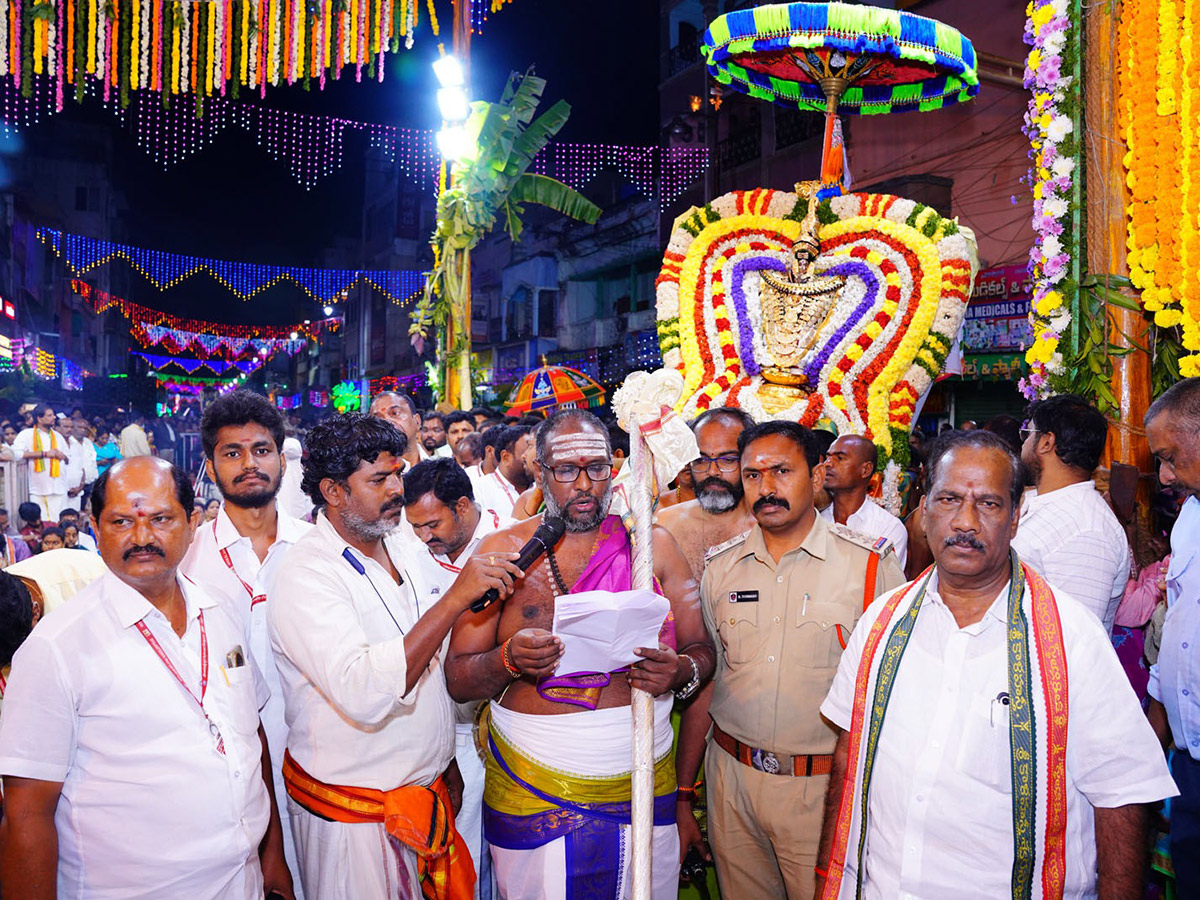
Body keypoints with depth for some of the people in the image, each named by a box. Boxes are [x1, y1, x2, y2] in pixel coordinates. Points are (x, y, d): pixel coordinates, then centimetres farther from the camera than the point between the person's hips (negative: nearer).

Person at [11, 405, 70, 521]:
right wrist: (44, 454, -12)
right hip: (38, 490, -4)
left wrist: (62, 456, 1)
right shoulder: (27, 434, 3)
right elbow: (16, 453, -15)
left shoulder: (58, 436, 20)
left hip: (59, 489, 4)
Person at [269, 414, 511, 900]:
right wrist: (455, 598, -36)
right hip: (353, 814, -7)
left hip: (424, 790, 7)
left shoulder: (404, 549, 4)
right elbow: (362, 694, -35)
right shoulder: (306, 575, -21)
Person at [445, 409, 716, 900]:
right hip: (532, 793, -1)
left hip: (642, 786, 1)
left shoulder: (652, 544, 2)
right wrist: (509, 660, -23)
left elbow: (702, 650, 4)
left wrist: (679, 671, -19)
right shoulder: (501, 551, -2)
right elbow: (457, 681, -3)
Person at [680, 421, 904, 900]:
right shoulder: (719, 567, 3)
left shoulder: (873, 566, -7)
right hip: (731, 779, 3)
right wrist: (682, 795, 7)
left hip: (826, 788, -3)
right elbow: (702, 682, 8)